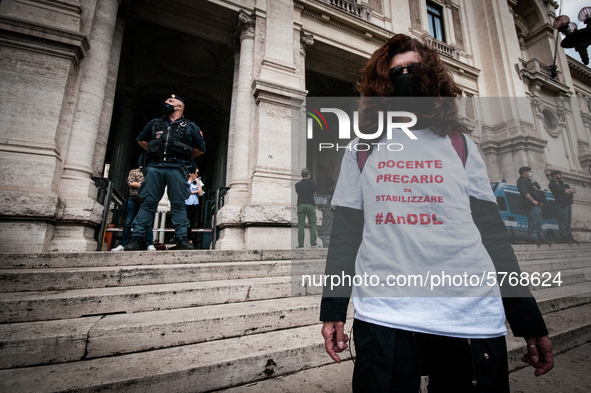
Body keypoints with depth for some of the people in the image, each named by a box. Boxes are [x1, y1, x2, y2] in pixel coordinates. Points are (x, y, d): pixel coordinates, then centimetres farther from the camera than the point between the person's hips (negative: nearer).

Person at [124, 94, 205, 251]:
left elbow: (200, 148, 12)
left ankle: (181, 239, -3)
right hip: (154, 167, 3)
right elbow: (141, 140, 31)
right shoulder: (155, 123, 21)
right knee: (148, 203, 0)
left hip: (177, 169, -2)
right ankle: (136, 239, 2)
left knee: (178, 204, -5)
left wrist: (184, 157, 10)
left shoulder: (190, 126, 13)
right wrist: (154, 153, 18)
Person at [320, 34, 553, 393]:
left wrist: (529, 322, 6)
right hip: (382, 317, -1)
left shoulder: (460, 144, 9)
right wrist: (333, 310, 1)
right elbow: (345, 232, 3)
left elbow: (493, 231, 8)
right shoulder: (361, 150, 6)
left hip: (473, 319, 2)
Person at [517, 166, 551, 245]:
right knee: (533, 221, -13)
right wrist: (533, 201, -19)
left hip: (538, 205, 10)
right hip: (532, 205, -10)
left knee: (538, 222, 9)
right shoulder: (521, 181, -3)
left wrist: (541, 201, 13)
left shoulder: (529, 181, 28)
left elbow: (538, 192, 28)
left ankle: (540, 238, 12)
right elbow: (524, 192, -17)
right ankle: (533, 238, -14)